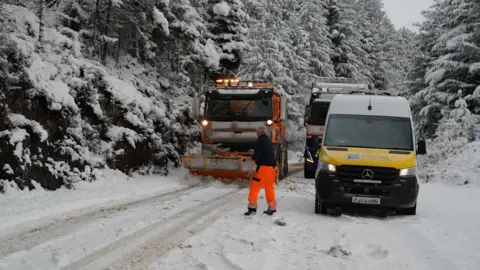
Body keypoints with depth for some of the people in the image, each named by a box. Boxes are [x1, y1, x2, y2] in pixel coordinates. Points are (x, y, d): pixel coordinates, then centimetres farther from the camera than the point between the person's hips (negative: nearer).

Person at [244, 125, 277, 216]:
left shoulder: (260, 141, -12)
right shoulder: (269, 140, 14)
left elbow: (257, 156, -14)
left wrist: (252, 156, 7)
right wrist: (254, 152, 20)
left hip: (264, 167, -8)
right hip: (272, 166, 8)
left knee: (255, 186, -3)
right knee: (270, 188, 14)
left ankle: (252, 207, -8)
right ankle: (272, 208, 16)